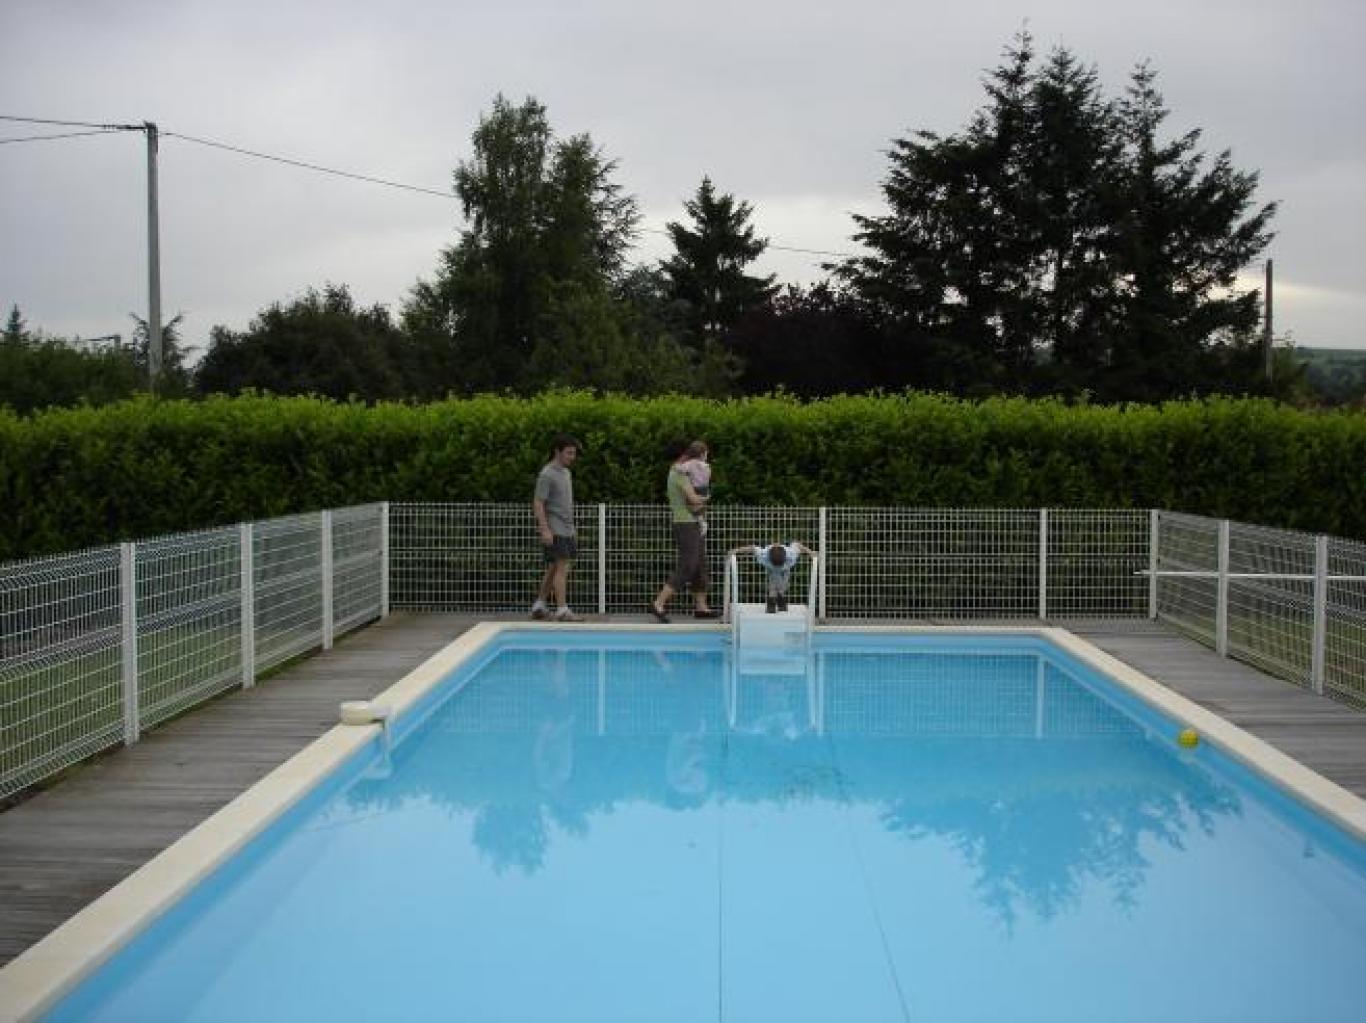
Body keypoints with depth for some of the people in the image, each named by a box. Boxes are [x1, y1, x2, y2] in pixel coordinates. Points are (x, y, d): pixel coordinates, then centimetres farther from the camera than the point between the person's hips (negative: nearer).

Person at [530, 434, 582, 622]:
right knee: (562, 567, -11)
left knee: (553, 568, 11)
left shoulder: (566, 473, 15)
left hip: (567, 529, 9)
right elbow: (538, 504, -16)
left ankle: (539, 607, 19)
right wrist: (545, 529, -22)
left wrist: (571, 527, 20)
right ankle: (562, 610, -10)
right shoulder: (547, 474, -12)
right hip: (554, 530, -9)